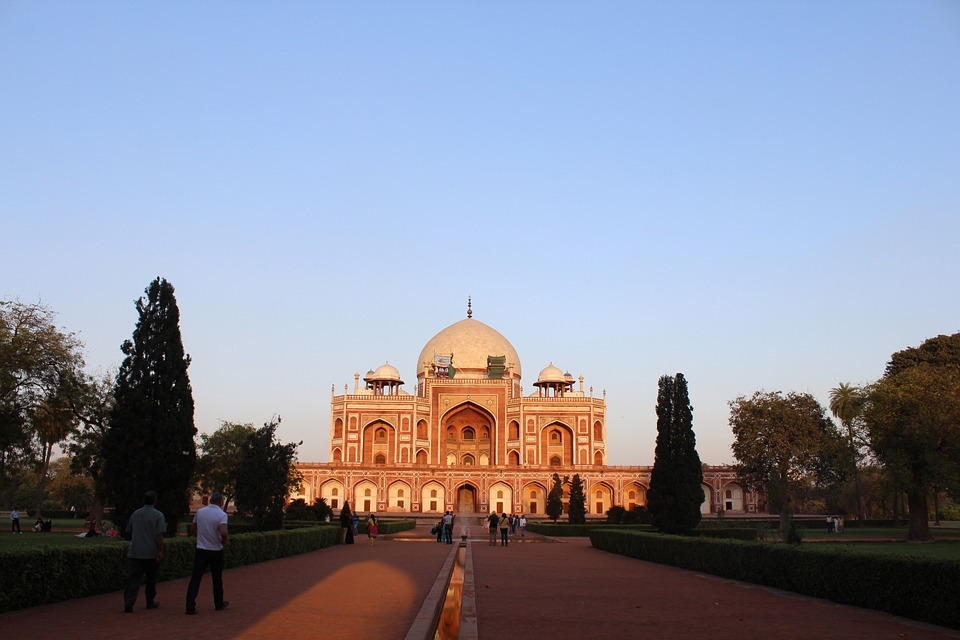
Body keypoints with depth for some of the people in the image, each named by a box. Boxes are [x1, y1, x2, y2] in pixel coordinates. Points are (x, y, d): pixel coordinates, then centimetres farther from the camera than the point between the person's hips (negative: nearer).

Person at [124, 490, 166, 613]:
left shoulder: (135, 514, 8)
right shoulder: (158, 515, -6)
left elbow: (128, 532, 18)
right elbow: (159, 536, -14)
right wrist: (160, 552, -12)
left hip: (134, 553, 2)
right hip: (151, 553, -2)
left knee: (133, 579, -3)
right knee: (151, 579, 13)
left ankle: (128, 602, -17)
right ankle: (150, 602, 23)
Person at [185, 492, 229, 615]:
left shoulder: (200, 512, 2)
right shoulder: (221, 514, -13)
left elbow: (193, 530, 13)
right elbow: (223, 532, -27)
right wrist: (224, 541, -7)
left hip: (201, 550, 2)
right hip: (216, 551, -2)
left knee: (196, 578, 0)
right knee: (217, 578, 14)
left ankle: (190, 607, -10)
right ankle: (219, 604, 28)